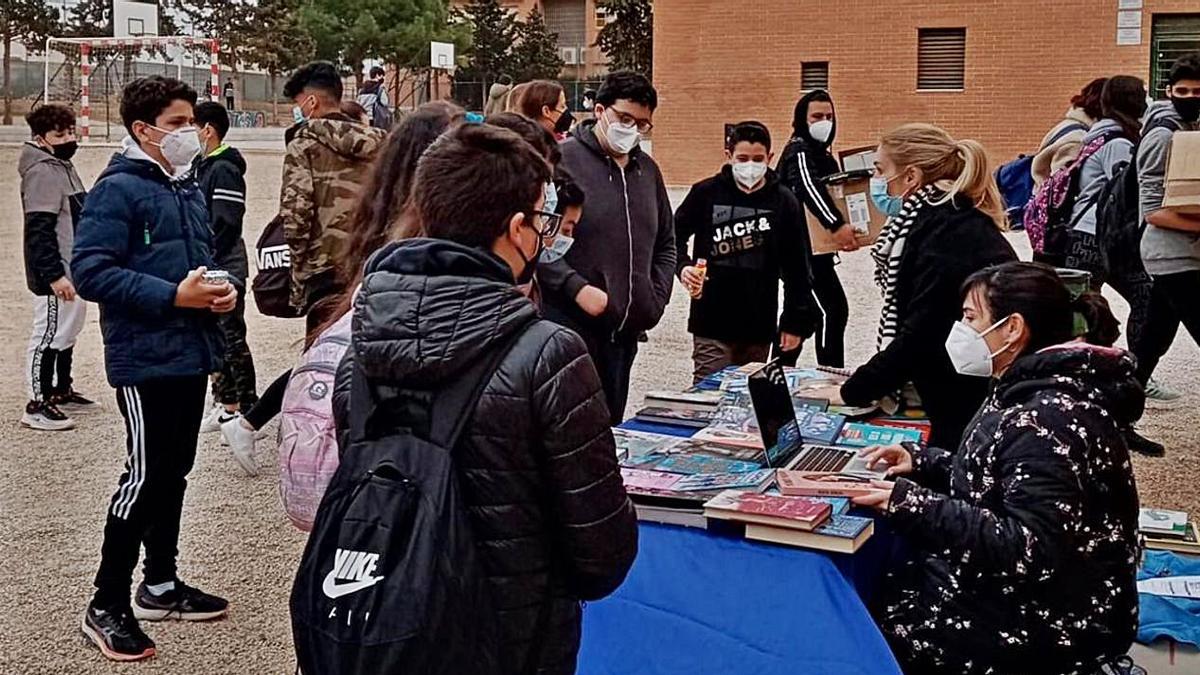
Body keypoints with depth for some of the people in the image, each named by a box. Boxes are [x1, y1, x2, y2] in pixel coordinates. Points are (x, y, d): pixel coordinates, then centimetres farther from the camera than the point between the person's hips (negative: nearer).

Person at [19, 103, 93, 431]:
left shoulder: (64, 167, 15)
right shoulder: (42, 173, -16)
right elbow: (39, 230, -22)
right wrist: (54, 275, -25)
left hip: (74, 270, 10)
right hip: (56, 275, -10)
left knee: (68, 332, 19)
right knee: (49, 335, -5)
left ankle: (62, 390, 32)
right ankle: (37, 405, 1)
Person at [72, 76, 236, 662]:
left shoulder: (189, 189, 13)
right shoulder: (118, 189, -12)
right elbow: (90, 271, -19)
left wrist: (222, 290, 3)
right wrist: (172, 295, -23)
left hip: (191, 354, 8)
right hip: (145, 358, -8)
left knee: (174, 471, 15)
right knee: (146, 476, -5)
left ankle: (160, 584, 29)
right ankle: (106, 607, 6)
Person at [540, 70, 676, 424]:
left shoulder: (647, 170, 15)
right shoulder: (563, 160, -7)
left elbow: (665, 242, 25)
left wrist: (657, 298, 12)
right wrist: (576, 288, -17)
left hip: (625, 330, 7)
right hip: (570, 326, -6)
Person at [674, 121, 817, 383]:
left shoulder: (784, 201, 2)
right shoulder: (706, 193, -1)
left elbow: (797, 266, 6)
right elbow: (675, 235, 11)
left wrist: (796, 322, 5)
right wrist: (683, 266, -10)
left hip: (760, 326, 2)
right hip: (712, 324, -1)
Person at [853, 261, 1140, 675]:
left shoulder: (1049, 420, -27)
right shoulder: (1034, 392, 7)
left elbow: (1031, 553, -32)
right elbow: (991, 478, 18)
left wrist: (913, 505, -32)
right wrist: (920, 462, 4)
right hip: (1012, 585, 10)